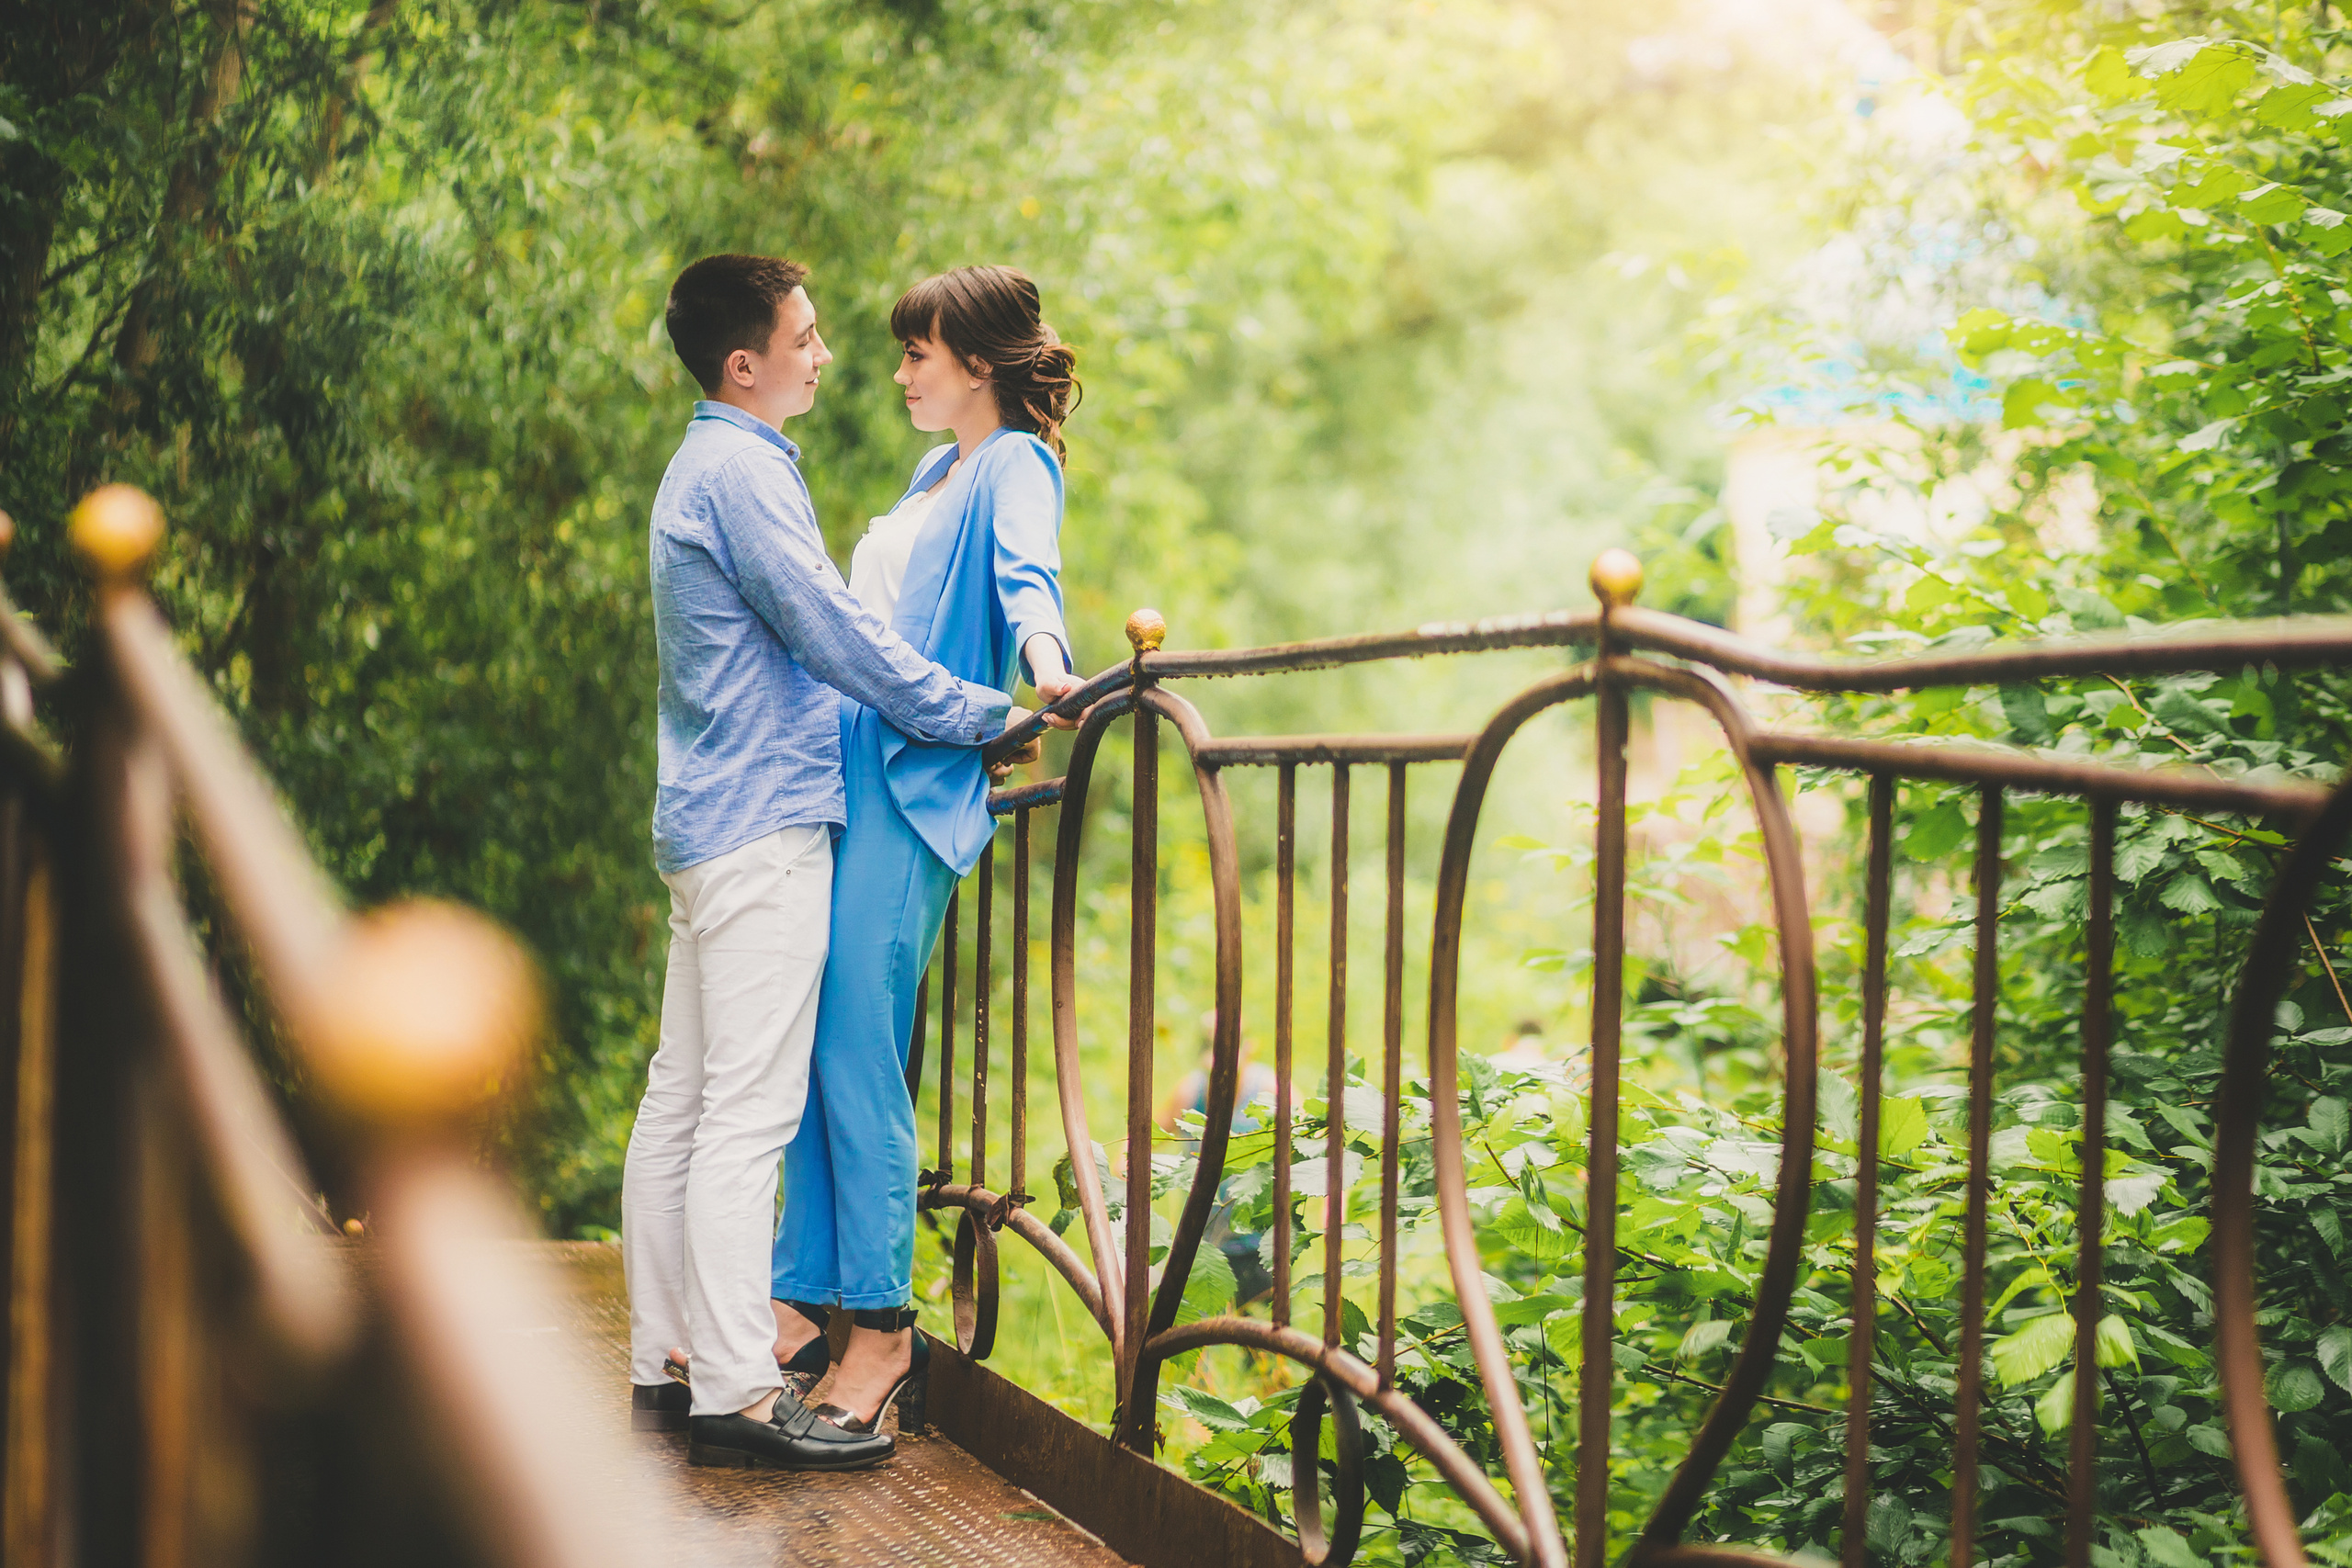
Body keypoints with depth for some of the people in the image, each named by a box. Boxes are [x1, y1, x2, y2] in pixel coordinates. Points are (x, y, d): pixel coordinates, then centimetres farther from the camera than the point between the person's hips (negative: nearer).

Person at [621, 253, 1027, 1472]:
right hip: (762, 824, -11)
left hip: (709, 822, 11)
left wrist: (959, 709, 25)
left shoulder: (713, 467, 21)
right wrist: (982, 715, -8)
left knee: (682, 1099, 10)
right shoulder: (740, 473, -12)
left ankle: (664, 1362, 16)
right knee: (748, 1109, -10)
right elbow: (838, 637, -16)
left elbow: (810, 634, 26)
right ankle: (733, 1393, -9)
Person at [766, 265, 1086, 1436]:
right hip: (849, 774, 9)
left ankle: (884, 1328, -4)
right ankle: (805, 1300, 15)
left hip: (913, 787, -9)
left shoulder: (1016, 463, -3)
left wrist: (1044, 660, -43)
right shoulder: (937, 474, 24)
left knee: (854, 1054, -10)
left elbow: (1027, 573, -24)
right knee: (814, 1051, 8)